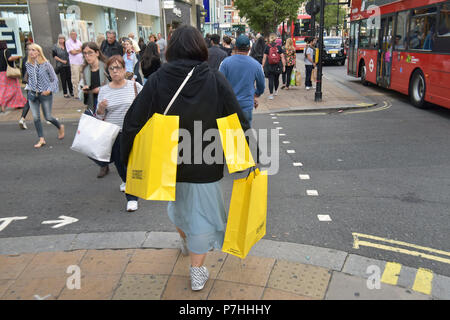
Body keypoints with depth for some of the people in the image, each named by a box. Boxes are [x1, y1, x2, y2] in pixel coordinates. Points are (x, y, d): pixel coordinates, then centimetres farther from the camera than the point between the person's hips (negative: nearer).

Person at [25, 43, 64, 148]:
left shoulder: (45, 64, -11)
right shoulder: (28, 65, 2)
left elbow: (54, 78, -3)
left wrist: (49, 90, -11)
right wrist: (29, 87, 8)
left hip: (45, 94, -4)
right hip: (32, 94, 4)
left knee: (48, 117, 3)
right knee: (36, 118, 0)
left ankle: (60, 127, 33)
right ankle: (41, 139, 8)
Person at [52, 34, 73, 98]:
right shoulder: (55, 46, 0)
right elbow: (54, 55, -2)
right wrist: (62, 61, -9)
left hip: (68, 65, 2)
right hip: (61, 66, -2)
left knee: (69, 79, 5)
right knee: (63, 80, 0)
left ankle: (71, 92, 17)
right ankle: (65, 93, 7)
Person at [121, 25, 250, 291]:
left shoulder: (157, 81, -11)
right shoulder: (216, 81, -11)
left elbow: (133, 122, -12)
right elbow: (239, 122, -10)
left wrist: (130, 159, 0)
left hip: (170, 163, 2)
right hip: (205, 165, -2)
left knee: (179, 205, 28)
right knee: (202, 212, 14)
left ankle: (186, 243, 55)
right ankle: (197, 272, 22)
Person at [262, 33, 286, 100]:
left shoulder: (267, 47, -3)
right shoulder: (279, 47, -1)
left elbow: (264, 58, -3)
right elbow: (282, 57, -1)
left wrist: (263, 66, 3)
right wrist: (284, 66, 4)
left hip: (269, 66, -2)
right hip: (278, 66, 2)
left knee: (270, 80, 0)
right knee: (276, 79, 20)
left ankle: (271, 95, -7)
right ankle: (276, 91, 39)